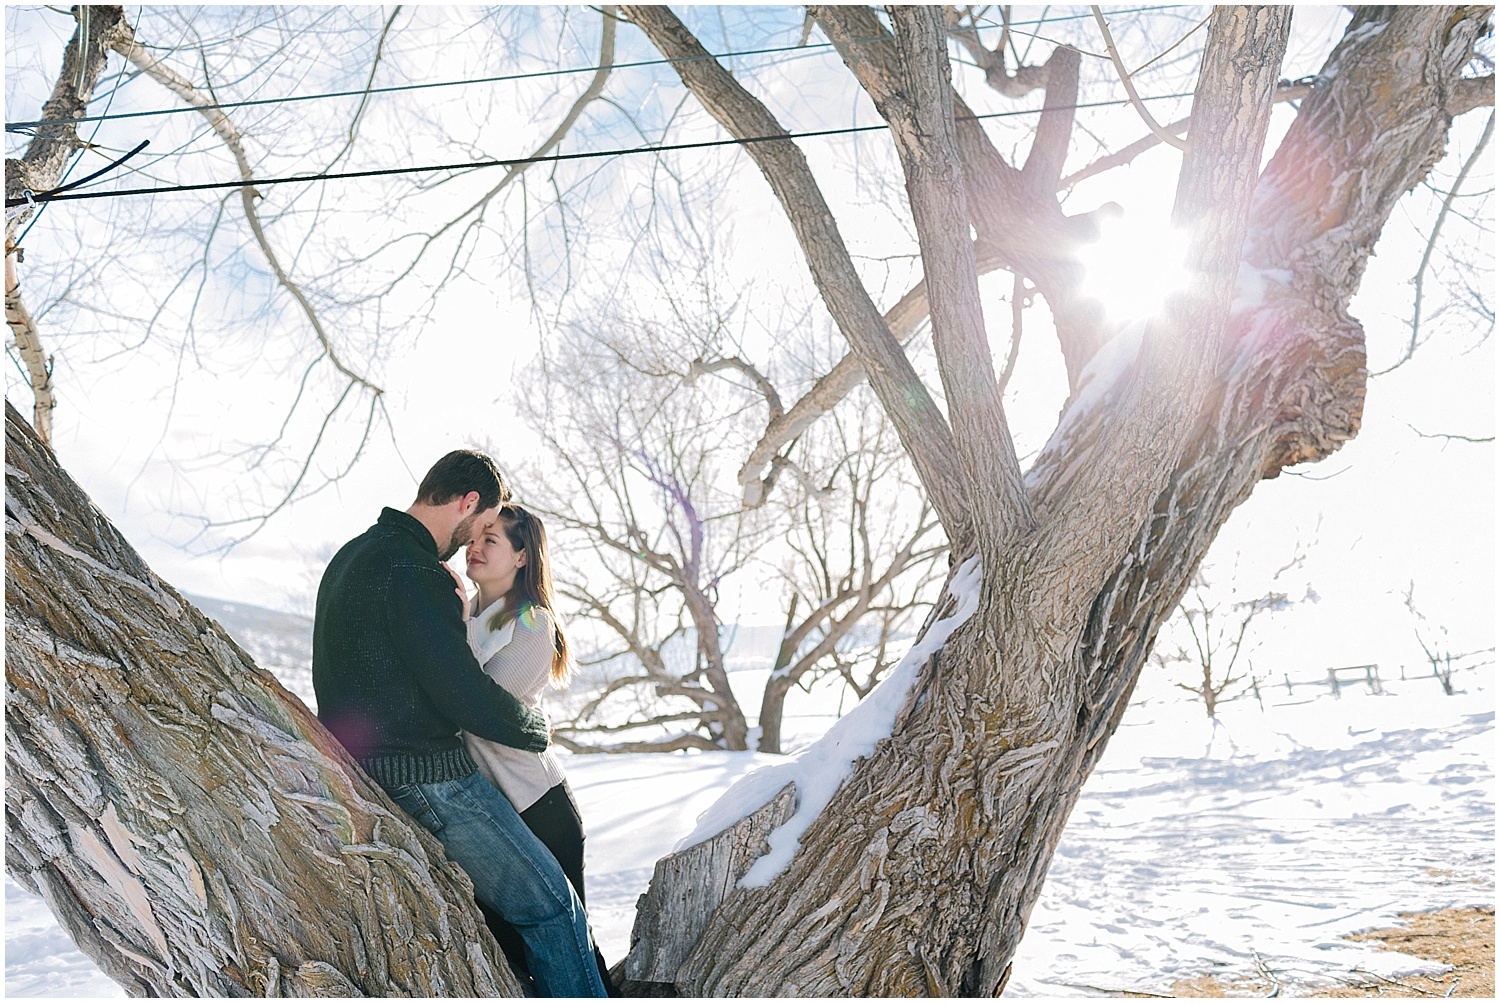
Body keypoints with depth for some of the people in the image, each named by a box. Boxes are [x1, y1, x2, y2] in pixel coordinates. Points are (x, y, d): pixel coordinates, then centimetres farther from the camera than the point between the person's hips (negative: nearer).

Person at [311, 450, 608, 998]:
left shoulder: (351, 556, 13)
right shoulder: (413, 572, -20)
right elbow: (466, 693, -21)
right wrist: (536, 728, -4)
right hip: (427, 780, -11)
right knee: (551, 905, -2)